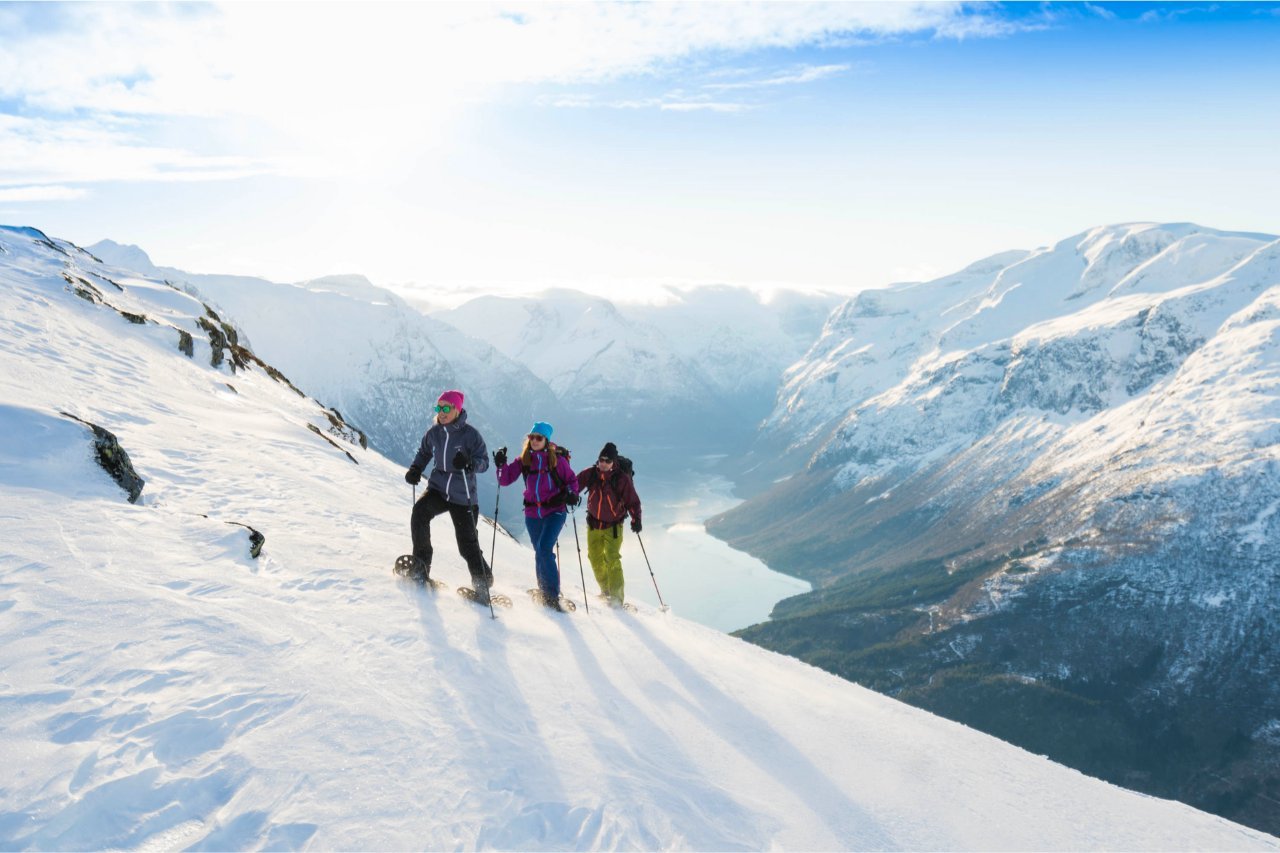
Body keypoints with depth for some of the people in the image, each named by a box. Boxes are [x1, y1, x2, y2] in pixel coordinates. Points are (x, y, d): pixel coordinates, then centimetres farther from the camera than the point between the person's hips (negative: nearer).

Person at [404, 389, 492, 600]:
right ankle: (421, 566, -12)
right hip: (438, 488, 3)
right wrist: (415, 469, 1)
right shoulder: (434, 432, 0)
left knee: (468, 544, -3)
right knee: (419, 511, -27)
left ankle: (483, 584, 18)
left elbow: (484, 462, -11)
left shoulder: (470, 434, -11)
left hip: (463, 496, -3)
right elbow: (424, 452, 19)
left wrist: (469, 463, -32)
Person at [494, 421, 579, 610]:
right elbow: (505, 480, 3)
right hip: (532, 514, 4)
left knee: (544, 548, -19)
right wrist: (501, 464, -14)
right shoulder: (523, 460, 4)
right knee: (540, 552, 13)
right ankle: (545, 594, 27)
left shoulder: (557, 459, -5)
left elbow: (571, 480, 3)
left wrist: (572, 494, -16)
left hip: (555, 511, -4)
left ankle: (552, 594, -11)